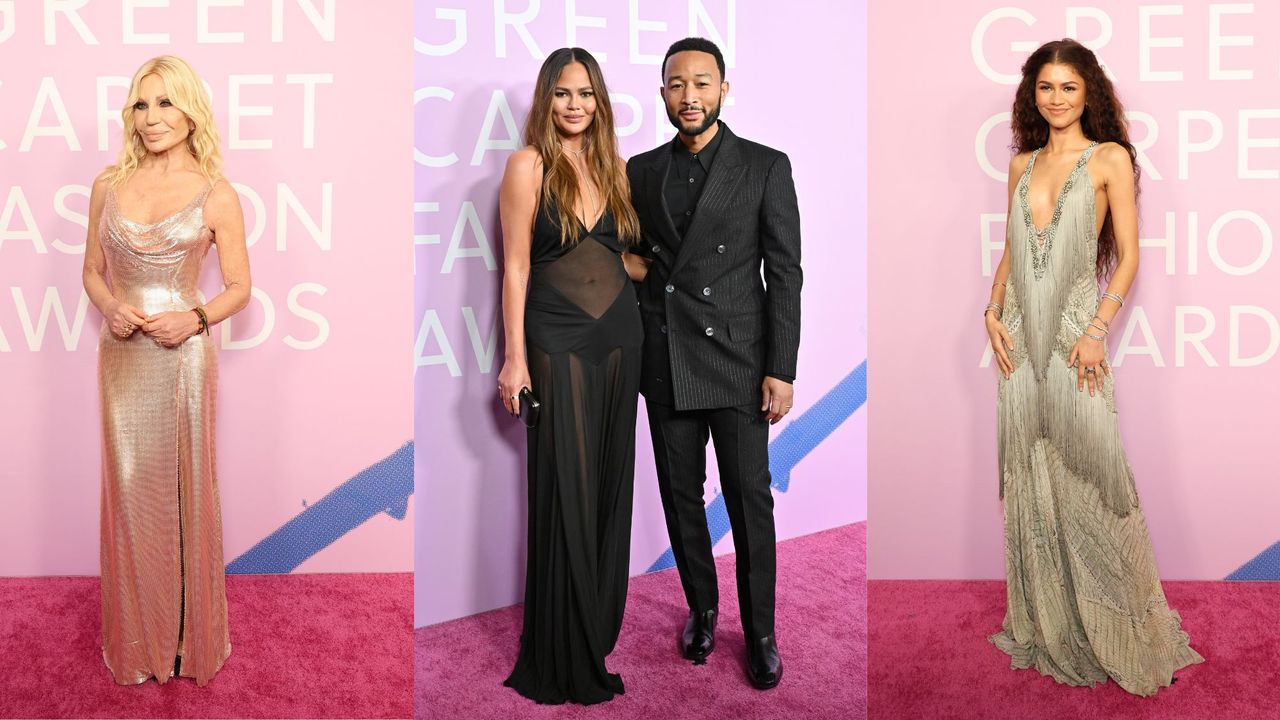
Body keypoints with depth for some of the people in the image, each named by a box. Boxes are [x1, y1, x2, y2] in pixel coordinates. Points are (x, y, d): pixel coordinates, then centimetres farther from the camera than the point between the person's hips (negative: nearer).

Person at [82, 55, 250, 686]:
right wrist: (111, 308, -8)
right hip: (122, 356, 3)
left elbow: (239, 288, 1)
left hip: (182, 356, -3)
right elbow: (92, 272, 12)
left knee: (184, 491, 6)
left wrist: (195, 319, -16)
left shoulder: (216, 195, -3)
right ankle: (135, 639, 27)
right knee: (128, 491, 10)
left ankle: (190, 637, 23)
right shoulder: (109, 185, 6)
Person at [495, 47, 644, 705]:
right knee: (566, 492, 0)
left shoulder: (608, 163, 11)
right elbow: (516, 265, -9)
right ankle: (564, 657, 15)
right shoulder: (529, 165, -6)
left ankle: (601, 631, 26)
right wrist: (515, 359, -12)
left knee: (612, 483, 10)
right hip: (558, 340, -5)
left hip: (619, 332, 6)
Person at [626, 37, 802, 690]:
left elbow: (785, 273, -4)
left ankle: (760, 631, 17)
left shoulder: (766, 167, -2)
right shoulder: (642, 170, 8)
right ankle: (701, 607, 30)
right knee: (681, 495, 11)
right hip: (664, 363, 3)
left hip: (737, 362, -3)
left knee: (749, 500, 2)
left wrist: (781, 369, -8)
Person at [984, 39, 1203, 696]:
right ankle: (1045, 623, 21)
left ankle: (1118, 631, 11)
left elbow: (1128, 256, -3)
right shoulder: (1022, 164, 13)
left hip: (1076, 327, -4)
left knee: (1087, 469, -5)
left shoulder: (1110, 159, 0)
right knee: (1029, 475, 7)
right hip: (1021, 331, 4)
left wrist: (1098, 329, -13)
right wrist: (993, 312, 3)